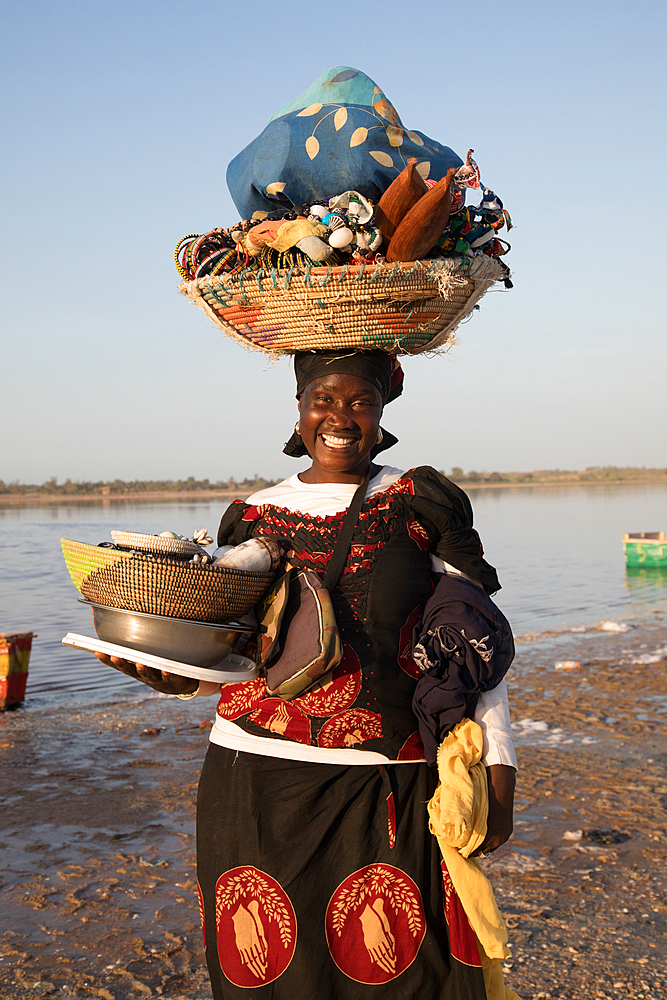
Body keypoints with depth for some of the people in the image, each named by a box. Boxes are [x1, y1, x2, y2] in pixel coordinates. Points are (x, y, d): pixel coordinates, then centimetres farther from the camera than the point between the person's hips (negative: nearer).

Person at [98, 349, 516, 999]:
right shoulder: (254, 518, 8)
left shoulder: (421, 506, 3)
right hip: (256, 783, 2)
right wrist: (174, 677, -8)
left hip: (388, 789, -1)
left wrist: (497, 767, -2)